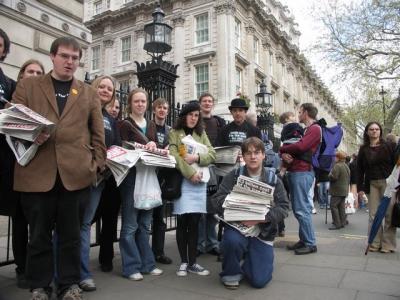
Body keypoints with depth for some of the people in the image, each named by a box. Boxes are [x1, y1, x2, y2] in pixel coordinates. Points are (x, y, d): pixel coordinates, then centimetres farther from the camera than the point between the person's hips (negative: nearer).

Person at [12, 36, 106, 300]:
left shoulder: (89, 94, 15)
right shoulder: (27, 86, 13)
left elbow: (98, 134, 11)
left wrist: (97, 164, 2)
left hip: (75, 173, 1)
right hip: (36, 172, 0)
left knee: (70, 233, 8)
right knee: (39, 233, 9)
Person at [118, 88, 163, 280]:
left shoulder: (151, 126, 16)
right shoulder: (125, 125, -3)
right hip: (131, 175, -6)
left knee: (145, 223, 12)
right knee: (130, 224, -1)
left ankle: (146, 263, 21)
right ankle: (131, 266, 9)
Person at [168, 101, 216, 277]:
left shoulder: (202, 134, 17)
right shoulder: (174, 133, 5)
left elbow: (212, 155, 6)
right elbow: (174, 156, -9)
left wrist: (196, 157, -12)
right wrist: (191, 173, -17)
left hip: (200, 182, 3)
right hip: (182, 181, -3)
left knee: (194, 222, 4)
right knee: (183, 222, -1)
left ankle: (192, 262, 12)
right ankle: (183, 262, 9)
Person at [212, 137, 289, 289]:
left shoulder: (273, 179, -1)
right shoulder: (234, 176, -2)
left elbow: (283, 208, -8)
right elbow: (217, 199, -9)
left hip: (262, 231, 1)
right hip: (238, 226, 0)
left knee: (259, 281, -7)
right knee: (232, 240, -36)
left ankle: (249, 260, 29)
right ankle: (231, 273, -3)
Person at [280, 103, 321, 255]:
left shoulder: (315, 129, -6)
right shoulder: (303, 129, 24)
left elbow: (300, 146, -21)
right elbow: (291, 146, 19)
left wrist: (282, 149, -5)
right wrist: (284, 154, -5)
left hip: (303, 172, -10)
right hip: (294, 171, 10)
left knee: (302, 209, -8)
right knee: (297, 209, 12)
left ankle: (310, 244, 0)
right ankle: (303, 240, 20)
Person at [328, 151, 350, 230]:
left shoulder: (337, 166, -17)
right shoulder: (346, 166, 14)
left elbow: (333, 177, -23)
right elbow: (348, 178, 21)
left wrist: (330, 174, -4)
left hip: (337, 190, -10)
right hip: (344, 190, 10)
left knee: (333, 206, -6)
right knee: (341, 206, 13)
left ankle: (337, 224, -7)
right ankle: (342, 222, 17)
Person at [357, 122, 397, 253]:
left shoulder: (389, 146, 4)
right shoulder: (363, 149, 9)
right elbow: (360, 169, 9)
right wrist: (360, 187, 3)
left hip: (388, 183, -2)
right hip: (371, 184, 2)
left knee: (389, 214, -3)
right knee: (373, 215, 3)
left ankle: (388, 244, 6)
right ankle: (375, 243, 9)